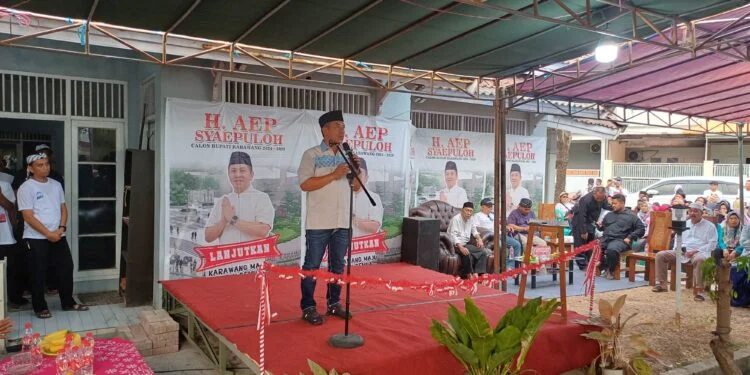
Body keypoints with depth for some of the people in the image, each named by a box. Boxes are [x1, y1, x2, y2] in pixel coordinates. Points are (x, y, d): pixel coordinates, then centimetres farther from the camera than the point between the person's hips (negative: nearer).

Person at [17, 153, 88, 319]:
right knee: (39, 273, 4)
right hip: (36, 238, -5)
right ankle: (40, 307, 18)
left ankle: (68, 302, 22)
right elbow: (28, 217, -14)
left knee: (66, 267, 9)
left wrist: (61, 228, -5)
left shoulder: (56, 185, 8)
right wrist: (48, 234, -17)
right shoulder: (26, 188, -10)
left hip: (58, 236, 6)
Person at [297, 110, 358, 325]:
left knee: (338, 265, 13)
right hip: (319, 223, -5)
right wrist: (334, 175, -17)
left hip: (342, 222, 6)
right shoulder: (311, 154, -4)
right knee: (312, 266, 2)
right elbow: (304, 184, -15)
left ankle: (334, 303, 25)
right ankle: (308, 307, 12)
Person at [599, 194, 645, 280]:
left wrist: (630, 237, -7)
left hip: (620, 240, -5)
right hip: (606, 238, 5)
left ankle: (610, 270, -12)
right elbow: (603, 226, 32)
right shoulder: (609, 215, 24)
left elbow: (641, 229, 3)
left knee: (612, 249, -38)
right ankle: (604, 266, -1)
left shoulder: (631, 216, 8)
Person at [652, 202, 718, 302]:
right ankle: (662, 284, -9)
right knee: (660, 255, -14)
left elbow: (712, 244, -3)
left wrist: (696, 251, -15)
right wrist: (679, 248, 0)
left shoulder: (710, 226, 7)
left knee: (699, 259, -42)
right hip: (682, 251, 5)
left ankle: (698, 290, -37)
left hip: (699, 252, -5)